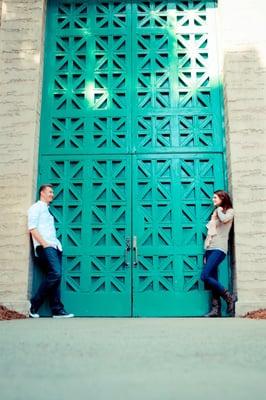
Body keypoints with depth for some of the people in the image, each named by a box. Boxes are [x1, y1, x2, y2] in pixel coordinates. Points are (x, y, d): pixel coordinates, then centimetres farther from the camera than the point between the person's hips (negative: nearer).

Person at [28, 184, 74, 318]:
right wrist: (44, 244, -15)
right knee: (55, 274, -21)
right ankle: (34, 304, -11)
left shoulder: (47, 210, 28)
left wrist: (57, 243, 11)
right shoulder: (36, 208, 4)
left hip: (54, 246, 8)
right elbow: (32, 228, -8)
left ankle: (57, 310, 0)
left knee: (55, 276, 1)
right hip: (44, 247, -8)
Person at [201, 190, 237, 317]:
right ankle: (216, 309, 1)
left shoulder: (229, 211, 3)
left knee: (205, 276, -17)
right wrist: (206, 250, 14)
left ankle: (229, 297, -5)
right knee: (212, 279, 0)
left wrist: (219, 209, -2)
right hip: (210, 248, 7)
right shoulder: (215, 213, 23)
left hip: (219, 249, -7)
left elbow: (224, 219, -22)